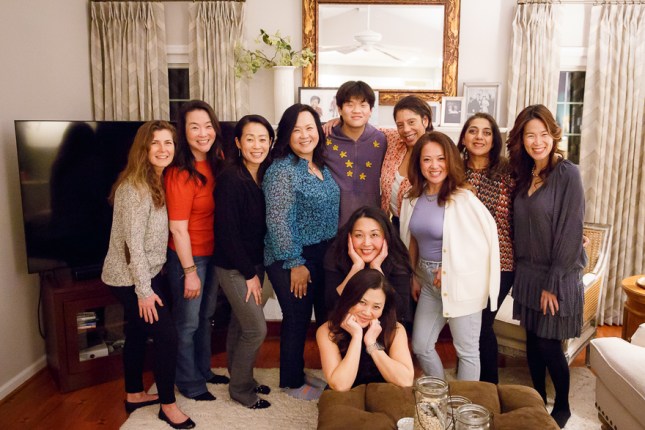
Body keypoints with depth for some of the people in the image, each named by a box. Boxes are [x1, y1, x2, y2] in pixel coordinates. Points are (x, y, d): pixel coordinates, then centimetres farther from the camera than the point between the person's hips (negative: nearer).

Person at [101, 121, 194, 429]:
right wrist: (144, 290, -20)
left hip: (145, 273, 9)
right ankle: (168, 405, 13)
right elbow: (133, 243, -22)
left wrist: (148, 283, 9)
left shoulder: (157, 181, 7)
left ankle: (134, 395, 37)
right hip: (130, 278, -9)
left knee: (138, 334, 20)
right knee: (168, 336, -4)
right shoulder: (134, 187, -21)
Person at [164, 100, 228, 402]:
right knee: (188, 323, 11)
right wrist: (190, 271, -17)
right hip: (188, 256, -7)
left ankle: (204, 370, 43)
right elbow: (178, 229, -20)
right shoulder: (180, 173, -22)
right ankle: (189, 383, 32)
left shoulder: (216, 162, -1)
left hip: (212, 252, 7)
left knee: (206, 316, 23)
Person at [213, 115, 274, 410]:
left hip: (254, 263, 6)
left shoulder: (266, 176, 1)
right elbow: (226, 232, -19)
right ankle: (240, 389, 19)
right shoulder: (230, 179, -20)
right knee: (256, 329, -2)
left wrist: (256, 268, 3)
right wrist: (249, 274, -14)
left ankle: (240, 379, 34)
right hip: (233, 267, -6)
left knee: (240, 323, 17)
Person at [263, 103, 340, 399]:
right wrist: (295, 263, -19)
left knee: (327, 315, 17)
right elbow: (278, 221, -20)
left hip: (323, 255, 8)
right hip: (294, 258, -8)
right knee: (297, 318, 5)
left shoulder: (321, 166, 9)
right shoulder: (282, 170, -16)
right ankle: (293, 383, 26)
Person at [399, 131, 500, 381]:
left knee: (467, 351, 8)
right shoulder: (413, 198, 2)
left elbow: (487, 237, -16)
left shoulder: (462, 198, -15)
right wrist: (414, 276, 15)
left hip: (460, 283, -6)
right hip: (429, 281, 6)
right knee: (420, 346, 15)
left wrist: (450, 270, -13)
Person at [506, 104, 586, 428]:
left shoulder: (567, 174, -14)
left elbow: (570, 232, -17)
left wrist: (553, 283, -16)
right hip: (527, 274, 6)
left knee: (549, 346, 5)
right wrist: (521, 271, 6)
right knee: (533, 343, 14)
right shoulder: (524, 174, 5)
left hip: (557, 277, -5)